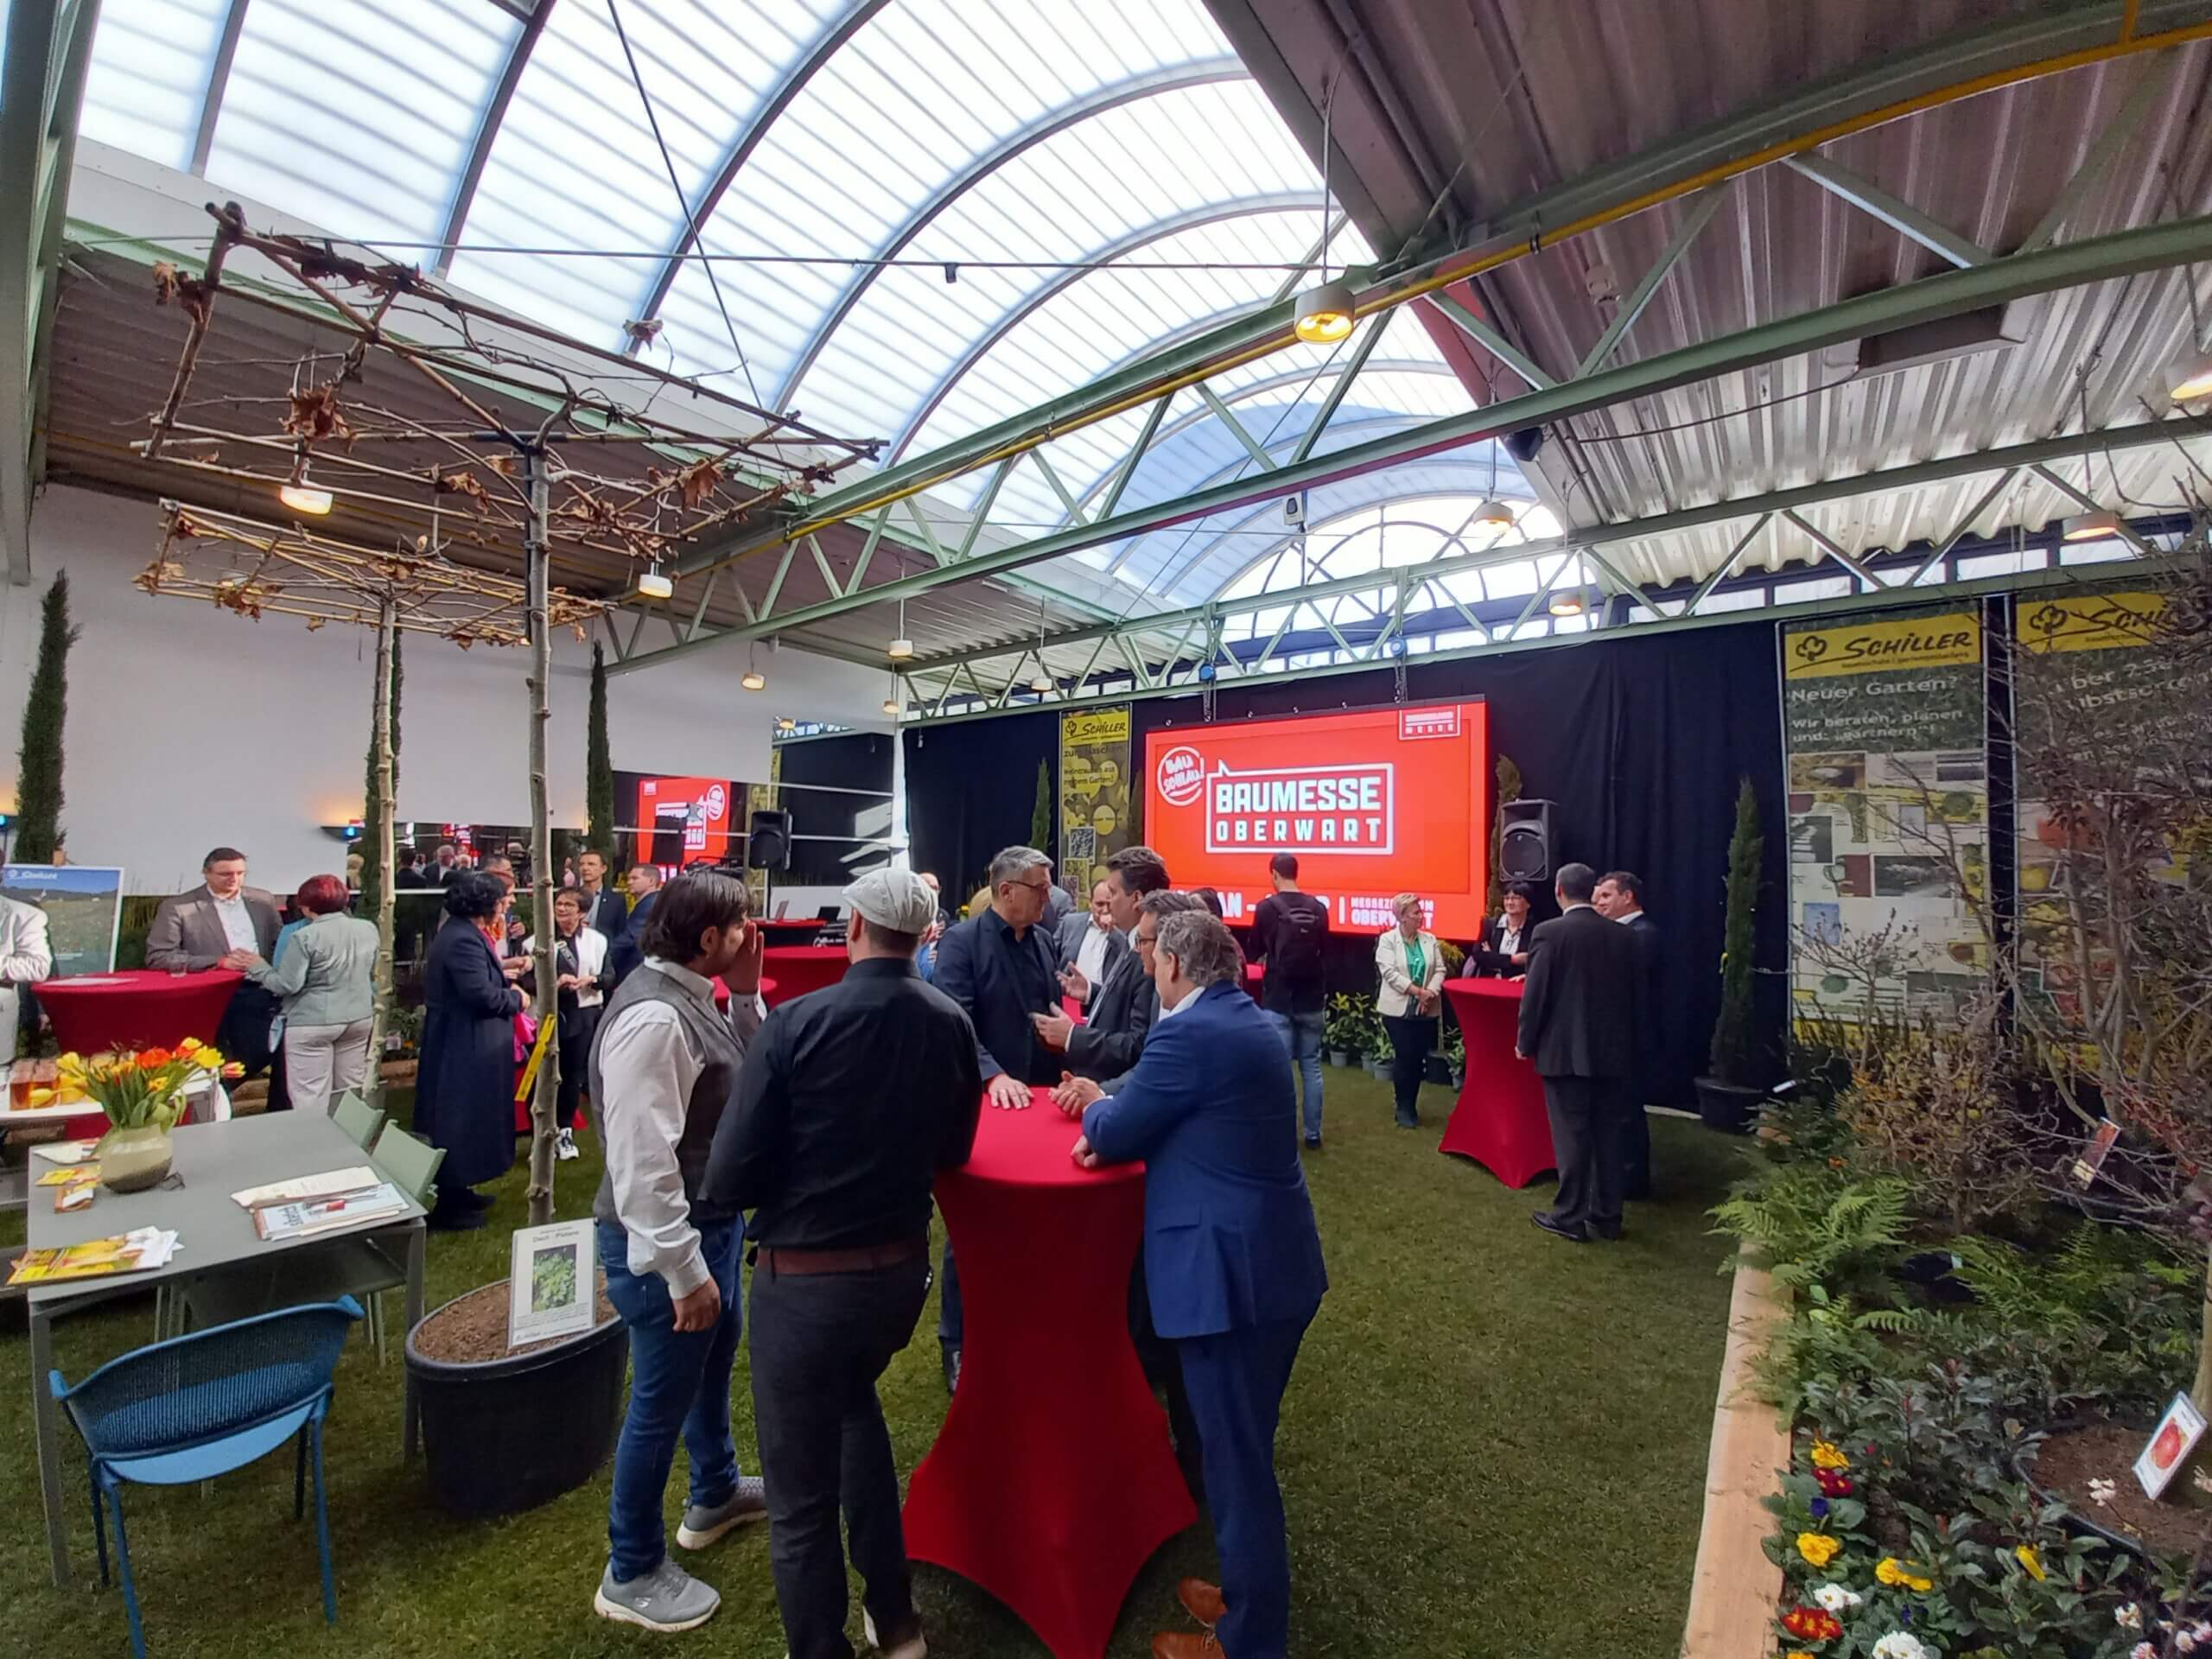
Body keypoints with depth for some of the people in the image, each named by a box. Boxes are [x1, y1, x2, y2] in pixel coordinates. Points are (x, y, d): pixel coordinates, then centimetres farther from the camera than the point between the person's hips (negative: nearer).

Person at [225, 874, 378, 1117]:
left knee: (311, 1096, 4)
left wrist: (257, 967, 1)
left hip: (313, 1023, -6)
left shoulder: (304, 937, -15)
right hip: (360, 1018, 6)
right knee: (352, 1089, 15)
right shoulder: (368, 929, 3)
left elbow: (287, 985, -13)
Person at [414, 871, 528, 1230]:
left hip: (461, 1044, 11)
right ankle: (449, 1205, 12)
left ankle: (455, 1192, 32)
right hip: (464, 1048, -11)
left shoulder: (459, 933, 11)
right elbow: (481, 995, -28)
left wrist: (501, 977, 6)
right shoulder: (464, 939, -23)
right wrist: (516, 998, -13)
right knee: (460, 1122, 0)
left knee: (461, 1120, 20)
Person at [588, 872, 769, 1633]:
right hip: (666, 1235, -10)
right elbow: (643, 1162, -29)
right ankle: (631, 1574, 34)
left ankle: (716, 1494, 52)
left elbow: (746, 1078, 8)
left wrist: (747, 996, -4)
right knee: (662, 1399, 10)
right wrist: (685, 1270, -23)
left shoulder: (694, 996, 0)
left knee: (716, 1355, 28)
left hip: (711, 1219, 10)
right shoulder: (652, 1015, -29)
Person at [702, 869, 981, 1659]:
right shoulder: (952, 1025, -7)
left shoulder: (797, 1022, -20)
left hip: (803, 1281, -5)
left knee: (802, 1498, 15)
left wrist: (797, 1176, 4)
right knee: (854, 1400, 33)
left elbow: (730, 1179, -17)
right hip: (902, 1267, 5)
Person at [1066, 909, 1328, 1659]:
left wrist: (1097, 1109, 9)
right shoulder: (1251, 1021, 9)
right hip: (1276, 1259, 10)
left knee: (1236, 1462, 10)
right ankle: (1252, 1596, 44)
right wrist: (1116, 1113, 5)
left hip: (1230, 1271, -10)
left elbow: (1113, 1134, -12)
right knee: (1248, 1448, 26)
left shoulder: (1188, 1032, -21)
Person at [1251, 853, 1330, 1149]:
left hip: (1278, 999, -4)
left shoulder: (1267, 908, -10)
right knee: (1311, 1067, 11)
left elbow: (1255, 951, 3)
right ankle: (1313, 1132, 17)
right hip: (1311, 998, 4)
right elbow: (1325, 951, 12)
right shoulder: (1318, 908, 2)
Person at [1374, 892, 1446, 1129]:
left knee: (1418, 1058, 7)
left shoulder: (1430, 939, 8)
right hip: (1399, 1009, -4)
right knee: (1404, 1057, -4)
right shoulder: (1387, 940, -5)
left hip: (1426, 1010, 4)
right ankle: (1404, 1108, 12)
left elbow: (1439, 969, 2)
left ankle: (1411, 1106, 21)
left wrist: (1430, 993, -14)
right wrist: (1417, 991, -18)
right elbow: (1389, 972, -14)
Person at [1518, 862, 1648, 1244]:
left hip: (1566, 1050, -5)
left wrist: (1525, 1042, 0)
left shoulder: (1551, 932, -12)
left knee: (1571, 1135, 3)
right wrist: (1629, 1044, 18)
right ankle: (1607, 1215, 23)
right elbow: (1637, 998, 8)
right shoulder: (1624, 937, 4)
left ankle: (1570, 1217, 11)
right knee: (1607, 1134, 13)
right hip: (1612, 1051, 5)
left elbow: (1536, 993, -12)